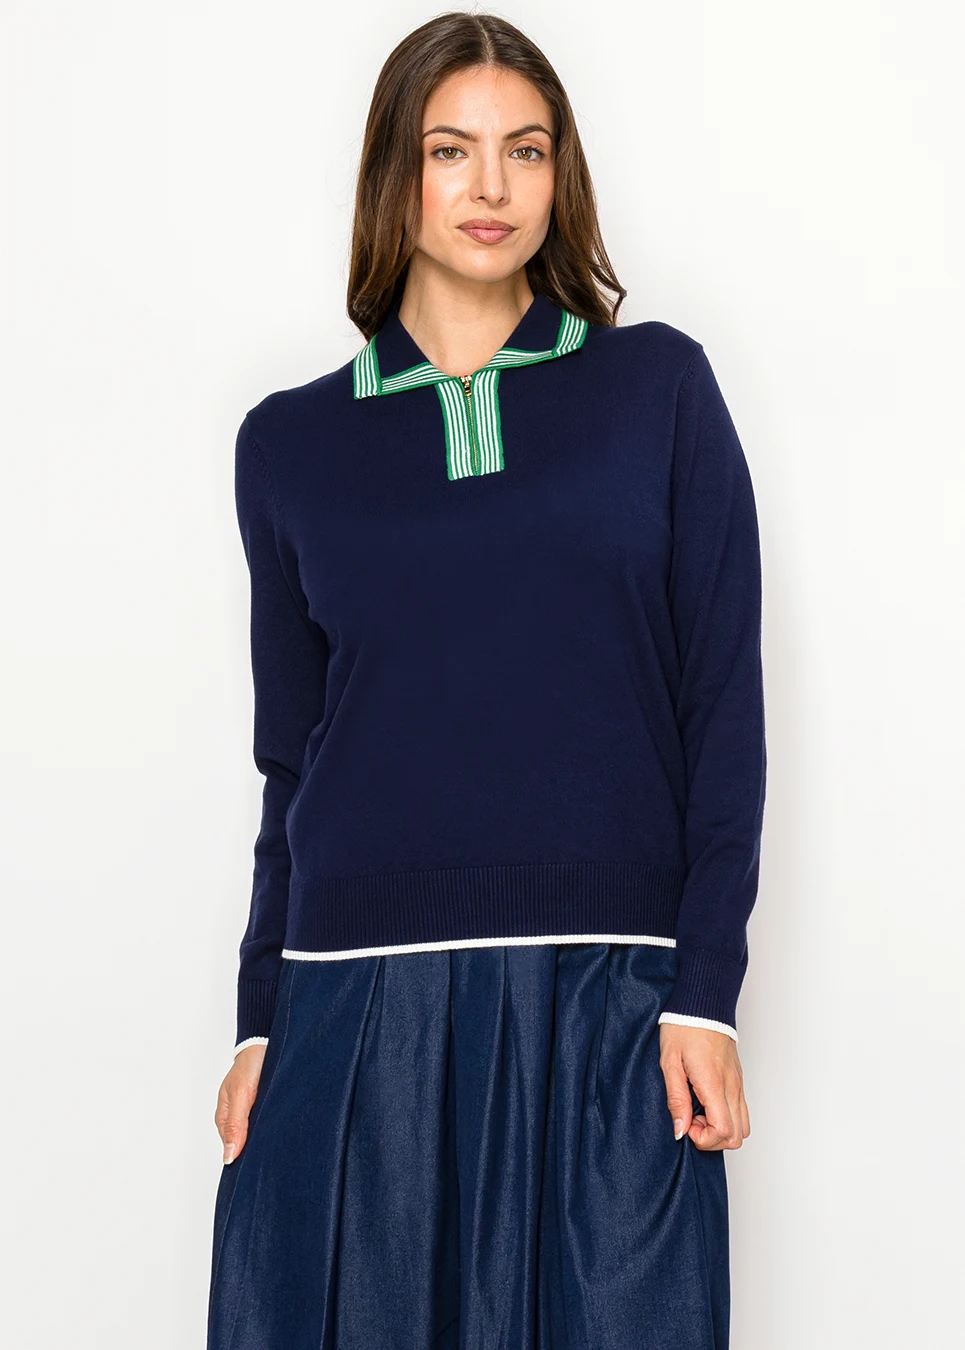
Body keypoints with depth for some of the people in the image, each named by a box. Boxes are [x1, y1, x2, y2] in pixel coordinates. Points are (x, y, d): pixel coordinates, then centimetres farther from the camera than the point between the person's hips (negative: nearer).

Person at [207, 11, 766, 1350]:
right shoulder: (291, 443, 9)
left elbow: (724, 701, 2)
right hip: (358, 1005, 1)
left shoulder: (658, 387, 5)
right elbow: (291, 755, 12)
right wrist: (259, 1023, 9)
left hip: (606, 1003, -1)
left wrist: (704, 991, -5)